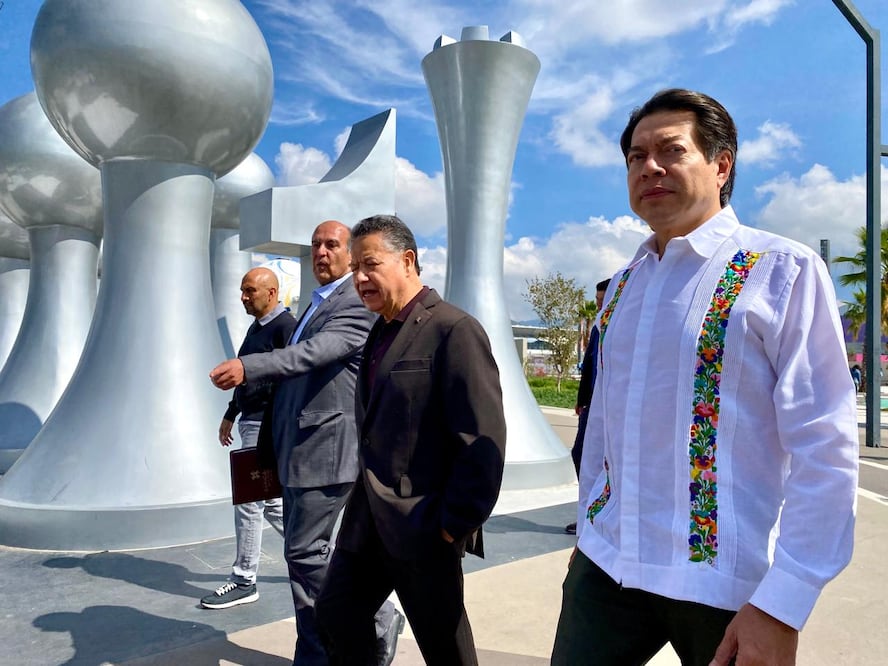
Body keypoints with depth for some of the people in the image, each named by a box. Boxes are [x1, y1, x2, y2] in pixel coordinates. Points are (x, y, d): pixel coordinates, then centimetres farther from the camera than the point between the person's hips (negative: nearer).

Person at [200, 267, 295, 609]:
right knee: (271, 501, 15)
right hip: (250, 422, 10)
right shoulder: (255, 327, 16)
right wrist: (230, 415, 24)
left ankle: (244, 582, 12)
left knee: (249, 502, -2)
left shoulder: (285, 326, -14)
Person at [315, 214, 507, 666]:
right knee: (336, 614, 15)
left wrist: (457, 523, -17)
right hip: (367, 519, 8)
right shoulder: (381, 333, 12)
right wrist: (366, 500, 14)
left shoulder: (454, 329, -15)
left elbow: (483, 438, -20)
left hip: (422, 524, -8)